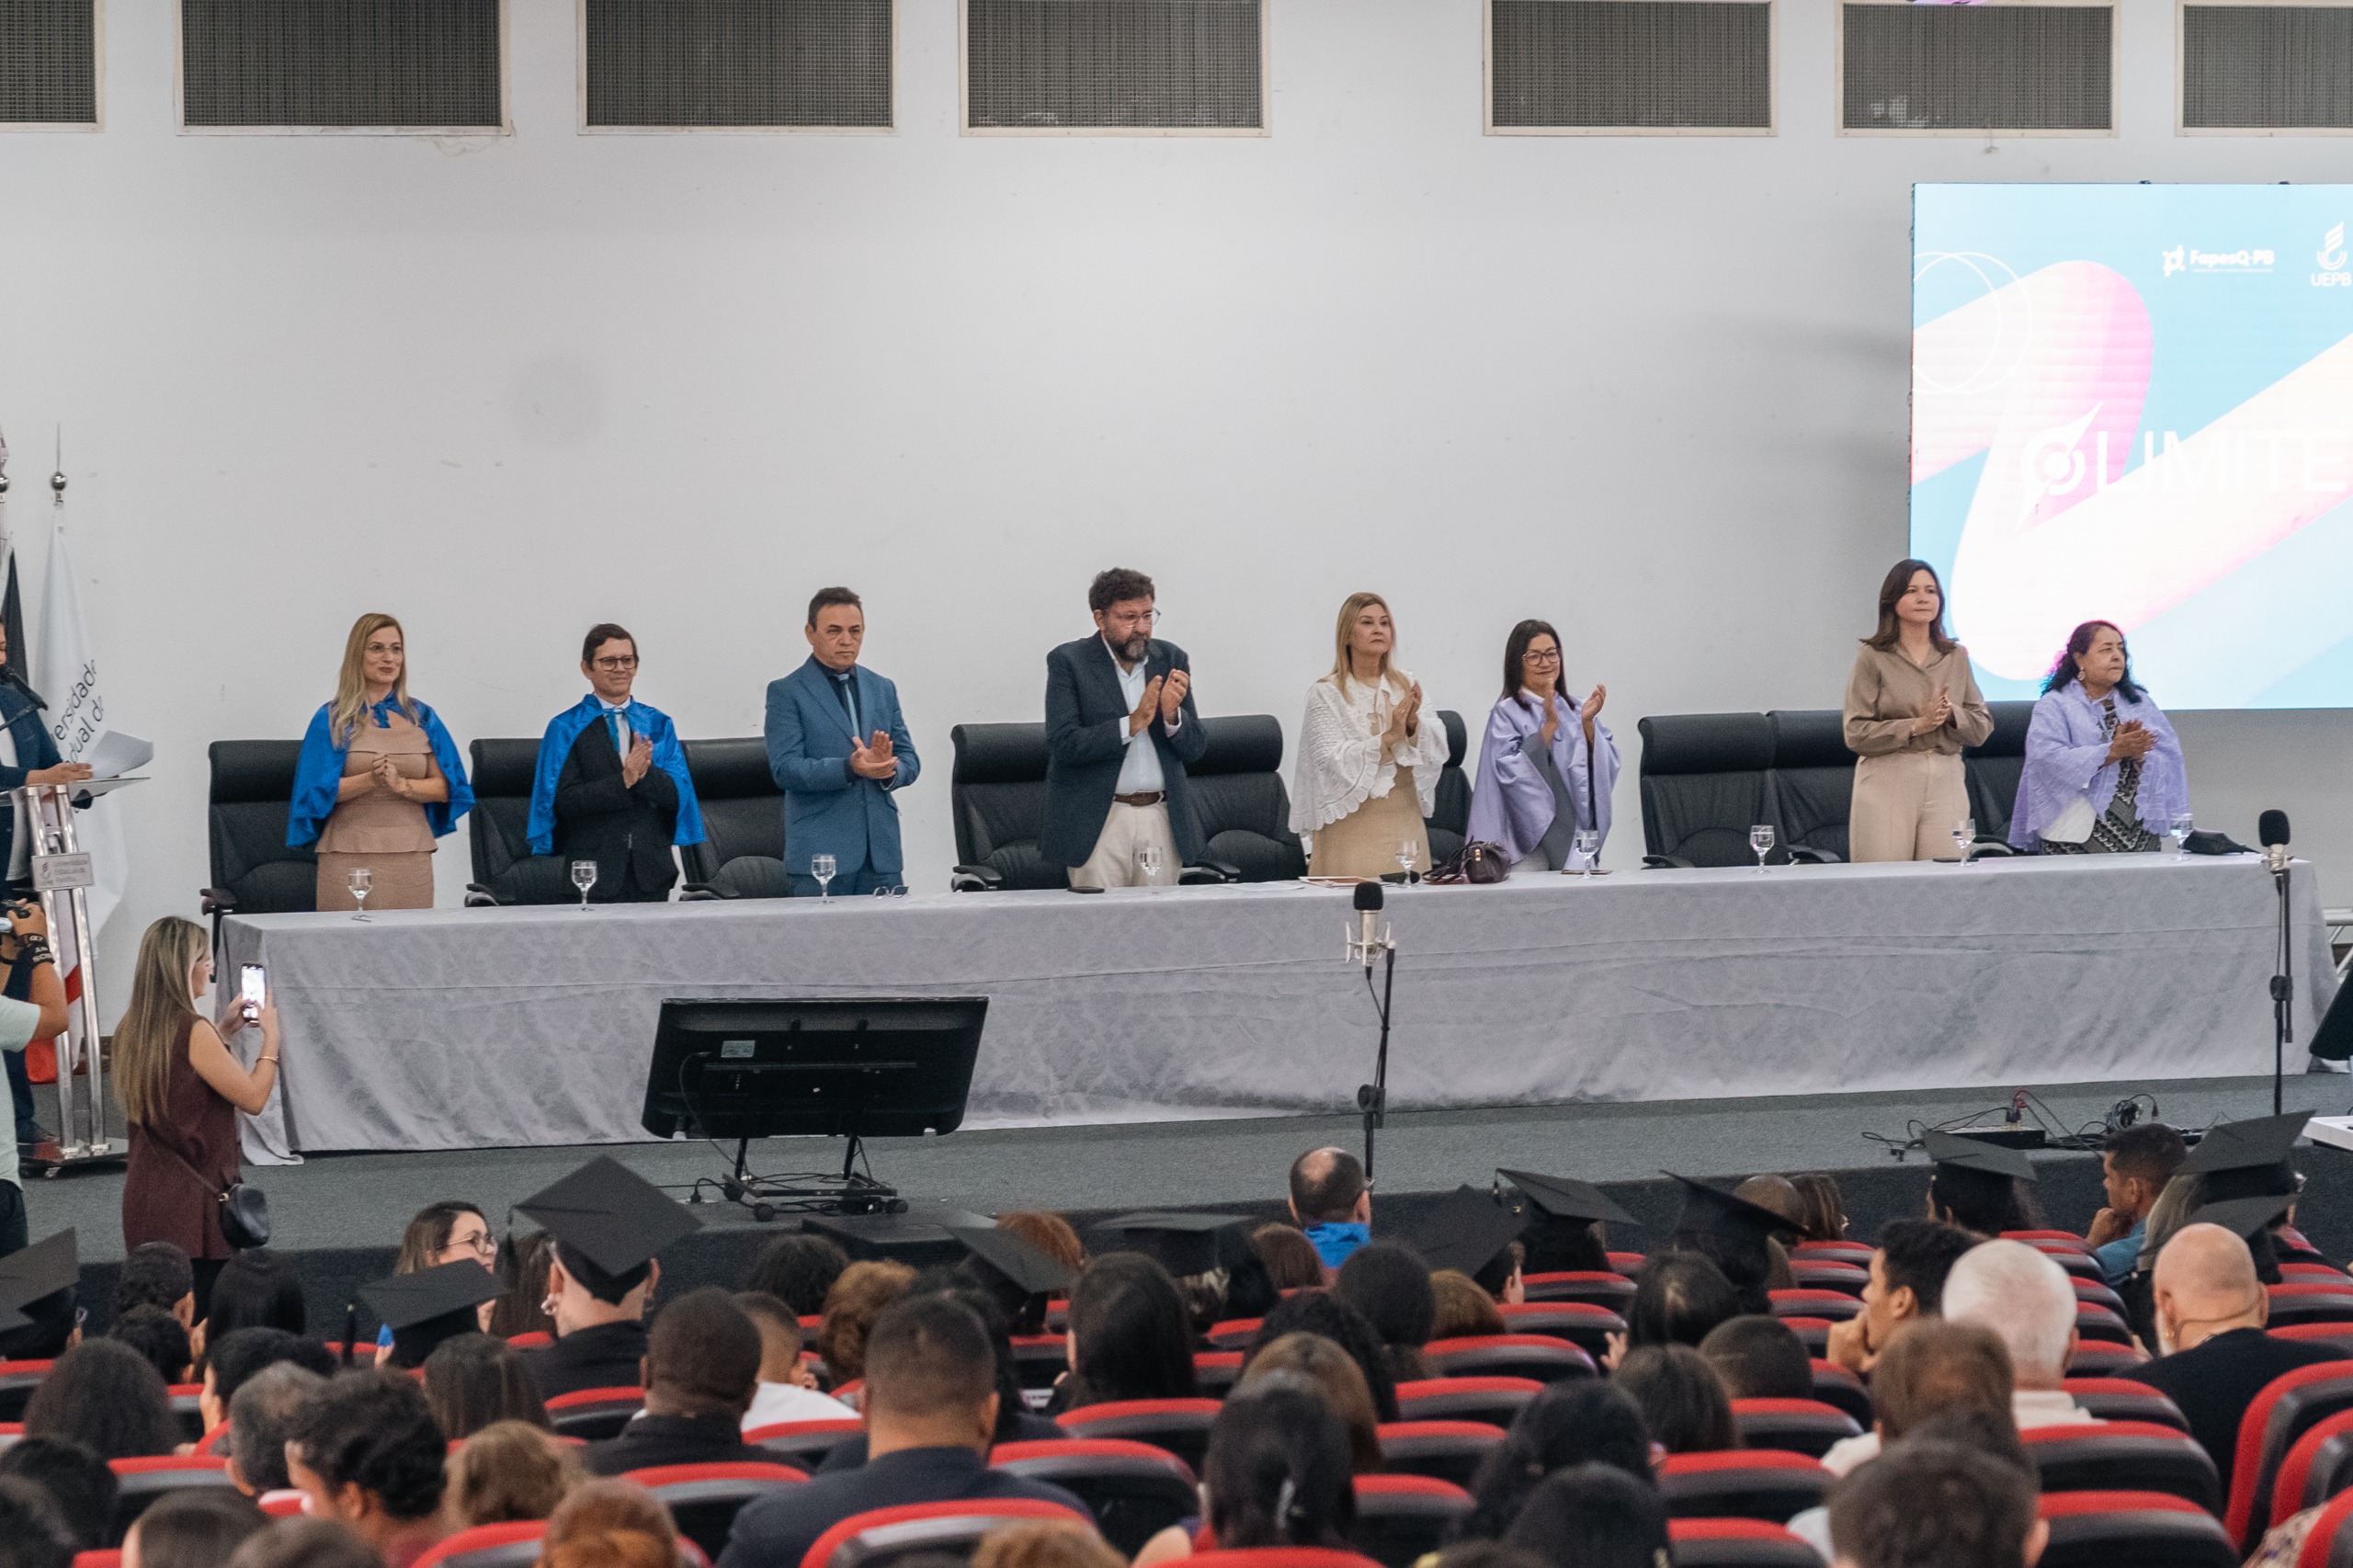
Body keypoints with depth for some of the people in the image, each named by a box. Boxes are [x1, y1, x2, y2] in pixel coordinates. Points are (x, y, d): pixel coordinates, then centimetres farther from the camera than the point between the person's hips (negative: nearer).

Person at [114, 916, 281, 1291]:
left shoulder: (132, 1030, 6)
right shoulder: (192, 1032, -19)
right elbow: (253, 1098, -13)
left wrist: (222, 1033, 21)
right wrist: (271, 1036, -1)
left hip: (146, 1195, 8)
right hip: (192, 1202, -8)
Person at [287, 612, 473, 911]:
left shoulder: (422, 718, 12)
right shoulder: (333, 719, 5)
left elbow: (443, 787, 5)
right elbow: (319, 789, -3)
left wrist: (402, 784, -13)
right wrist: (370, 779, -19)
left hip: (412, 858, 2)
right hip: (350, 858, -2)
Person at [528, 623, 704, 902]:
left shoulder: (658, 724, 13)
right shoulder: (565, 729, 3)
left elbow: (678, 793, 4)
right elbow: (564, 800, -8)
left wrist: (644, 773, -16)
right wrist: (623, 780, -17)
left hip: (651, 867, 3)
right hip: (595, 869, -3)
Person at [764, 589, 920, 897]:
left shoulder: (883, 689, 17)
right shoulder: (786, 693, 1)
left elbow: (909, 760, 15)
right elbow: (784, 769, -9)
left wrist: (888, 769, -10)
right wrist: (849, 768, -24)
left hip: (881, 852, 5)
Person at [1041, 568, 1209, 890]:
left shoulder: (1171, 659, 10)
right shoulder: (1068, 662, -2)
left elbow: (1195, 748, 10)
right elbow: (1064, 745, -12)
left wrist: (1172, 715, -12)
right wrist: (1133, 723, -19)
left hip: (1161, 819, 4)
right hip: (1098, 823, -4)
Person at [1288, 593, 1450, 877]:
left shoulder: (1407, 686, 9)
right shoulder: (1325, 694, -2)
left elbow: (1436, 753, 1)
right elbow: (1332, 763, -13)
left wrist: (1413, 726, -18)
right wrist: (1388, 738, -22)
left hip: (1404, 822, 4)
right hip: (1351, 826, -4)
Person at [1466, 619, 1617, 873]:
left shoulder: (1577, 710, 11)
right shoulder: (1506, 713, -1)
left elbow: (1608, 768, 1)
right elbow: (1511, 773, -14)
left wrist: (1588, 724, -13)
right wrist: (1549, 725, -20)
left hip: (1576, 834, 4)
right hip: (1531, 839, -4)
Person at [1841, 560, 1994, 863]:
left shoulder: (1956, 657, 13)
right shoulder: (1873, 658, 1)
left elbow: (1983, 727, 12)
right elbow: (1856, 734, -5)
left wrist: (1951, 714, -8)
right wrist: (1916, 726, -12)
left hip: (1945, 783, 4)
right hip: (1887, 784, -3)